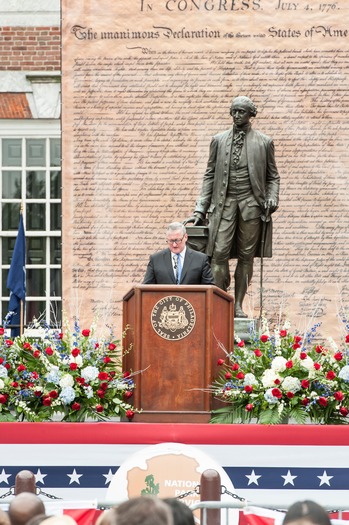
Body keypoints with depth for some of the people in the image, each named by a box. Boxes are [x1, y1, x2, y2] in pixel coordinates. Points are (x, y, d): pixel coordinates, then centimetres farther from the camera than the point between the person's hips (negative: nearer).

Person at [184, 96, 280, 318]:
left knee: (246, 256, 2)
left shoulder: (264, 142, 7)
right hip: (224, 202, 0)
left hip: (251, 204, 0)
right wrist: (200, 209, 5)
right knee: (219, 254, -10)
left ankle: (238, 304, 9)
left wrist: (272, 199, -7)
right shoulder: (219, 140, 10)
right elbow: (210, 175, 11)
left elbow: (273, 176, 12)